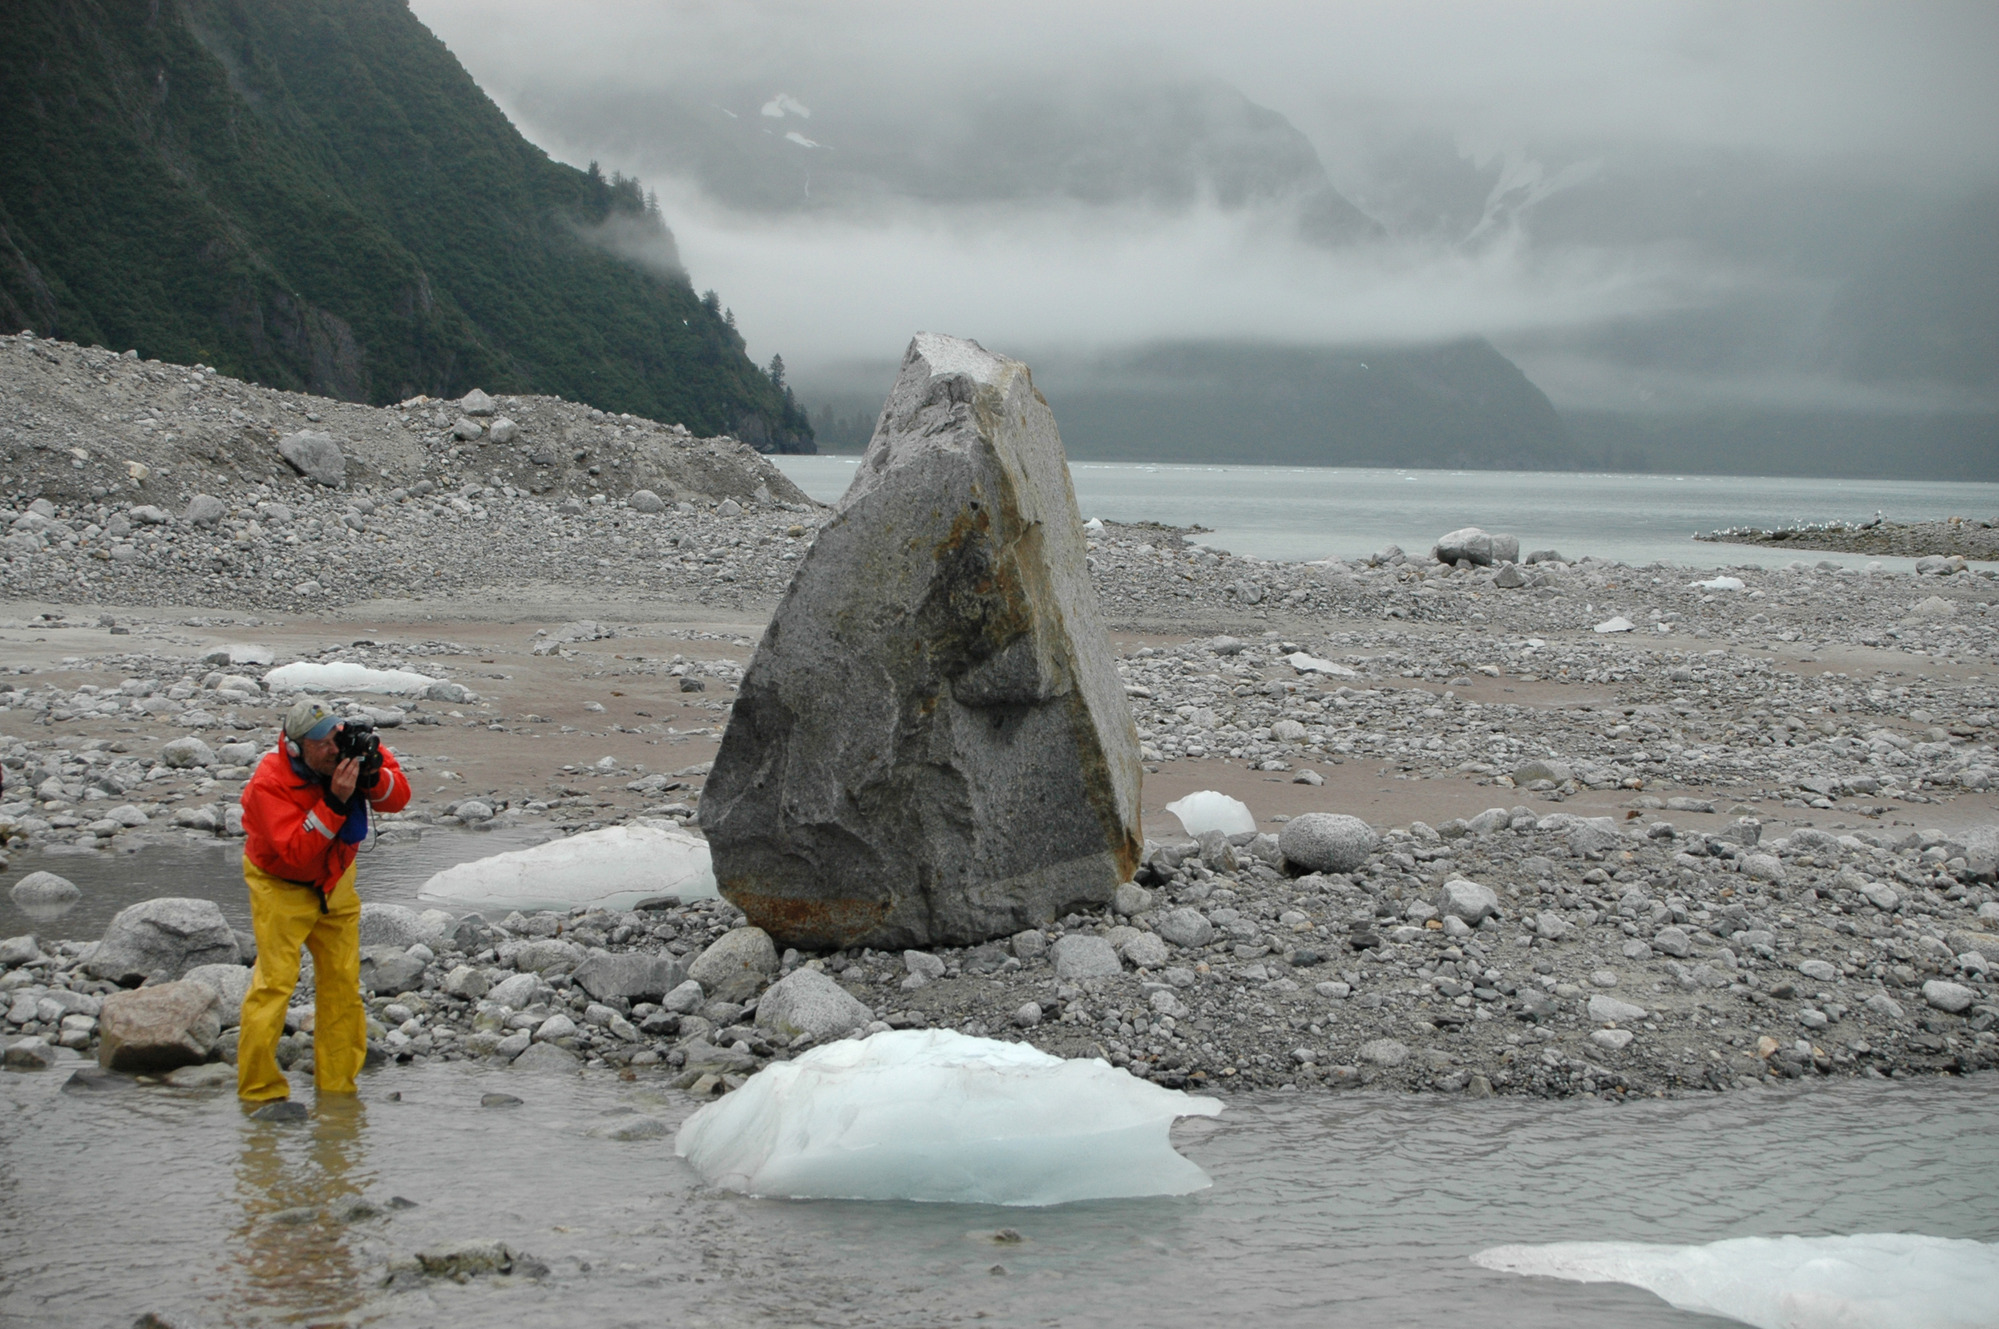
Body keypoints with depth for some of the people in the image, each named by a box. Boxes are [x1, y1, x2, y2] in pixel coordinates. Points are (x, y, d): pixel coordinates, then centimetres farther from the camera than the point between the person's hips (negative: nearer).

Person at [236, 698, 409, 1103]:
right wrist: (335, 801, -43)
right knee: (276, 980, -13)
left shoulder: (348, 749, -16)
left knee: (343, 979, 5)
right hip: (280, 885, -5)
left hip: (335, 883, 5)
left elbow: (399, 797, -10)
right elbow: (296, 852, -36)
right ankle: (259, 1089, -6)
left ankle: (337, 1085, 16)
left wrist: (372, 776, -32)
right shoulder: (269, 784, -30)